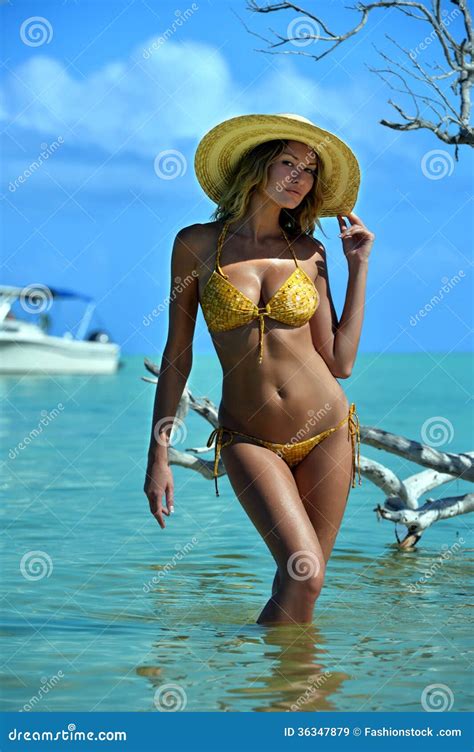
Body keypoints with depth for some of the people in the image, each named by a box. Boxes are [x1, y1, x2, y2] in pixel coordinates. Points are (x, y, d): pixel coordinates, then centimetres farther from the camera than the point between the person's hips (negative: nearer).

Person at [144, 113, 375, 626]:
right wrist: (158, 453, 1)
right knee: (304, 574, -18)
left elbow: (340, 362, 2)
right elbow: (177, 354, 4)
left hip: (326, 431, 2)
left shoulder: (309, 253, 5)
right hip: (248, 439, -2)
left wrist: (359, 265, 4)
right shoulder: (197, 244, 0)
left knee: (299, 583, 1)